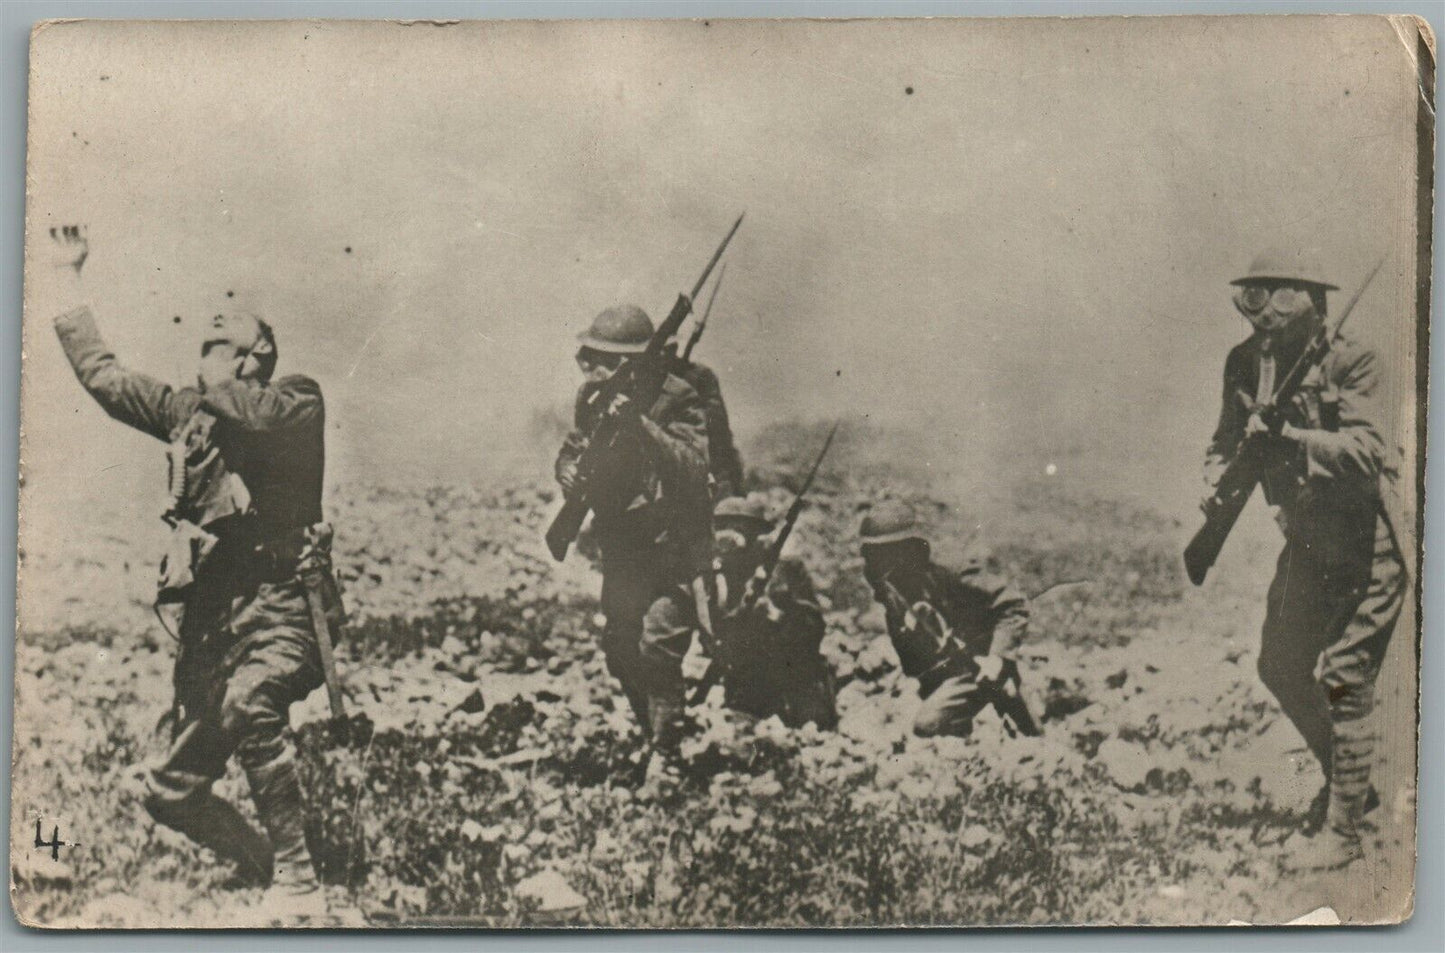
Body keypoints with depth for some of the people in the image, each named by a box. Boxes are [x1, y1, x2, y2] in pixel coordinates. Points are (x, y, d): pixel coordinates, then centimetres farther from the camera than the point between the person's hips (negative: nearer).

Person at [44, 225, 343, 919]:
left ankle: (299, 884, -30)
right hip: (209, 618, 8)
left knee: (248, 705, -38)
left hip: (278, 601, -7)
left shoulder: (297, 403, 2)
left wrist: (215, 385, 2)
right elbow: (102, 376, 27)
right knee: (171, 794, 5)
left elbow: (258, 415, -19)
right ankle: (277, 876, 22)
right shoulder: (190, 413, 20)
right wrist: (68, 279, 31)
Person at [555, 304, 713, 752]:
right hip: (621, 551, 7)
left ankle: (668, 749, -9)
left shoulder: (678, 400, -17)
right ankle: (646, 735, 31)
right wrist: (574, 474, -13)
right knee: (620, 651, 13)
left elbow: (692, 471, -30)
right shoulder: (596, 399, 1)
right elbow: (570, 455, 10)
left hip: (673, 550, -7)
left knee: (657, 644, -19)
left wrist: (639, 424, -40)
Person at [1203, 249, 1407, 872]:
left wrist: (1287, 432, -40)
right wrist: (1219, 475, -11)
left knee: (1342, 678, -8)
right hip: (1304, 541, 8)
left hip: (1367, 544, -8)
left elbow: (1366, 451, -31)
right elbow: (1229, 436, 10)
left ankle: (1340, 831, 4)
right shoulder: (1245, 363, -1)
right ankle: (1348, 783, 38)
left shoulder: (1352, 362, -20)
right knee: (1279, 668, 17)